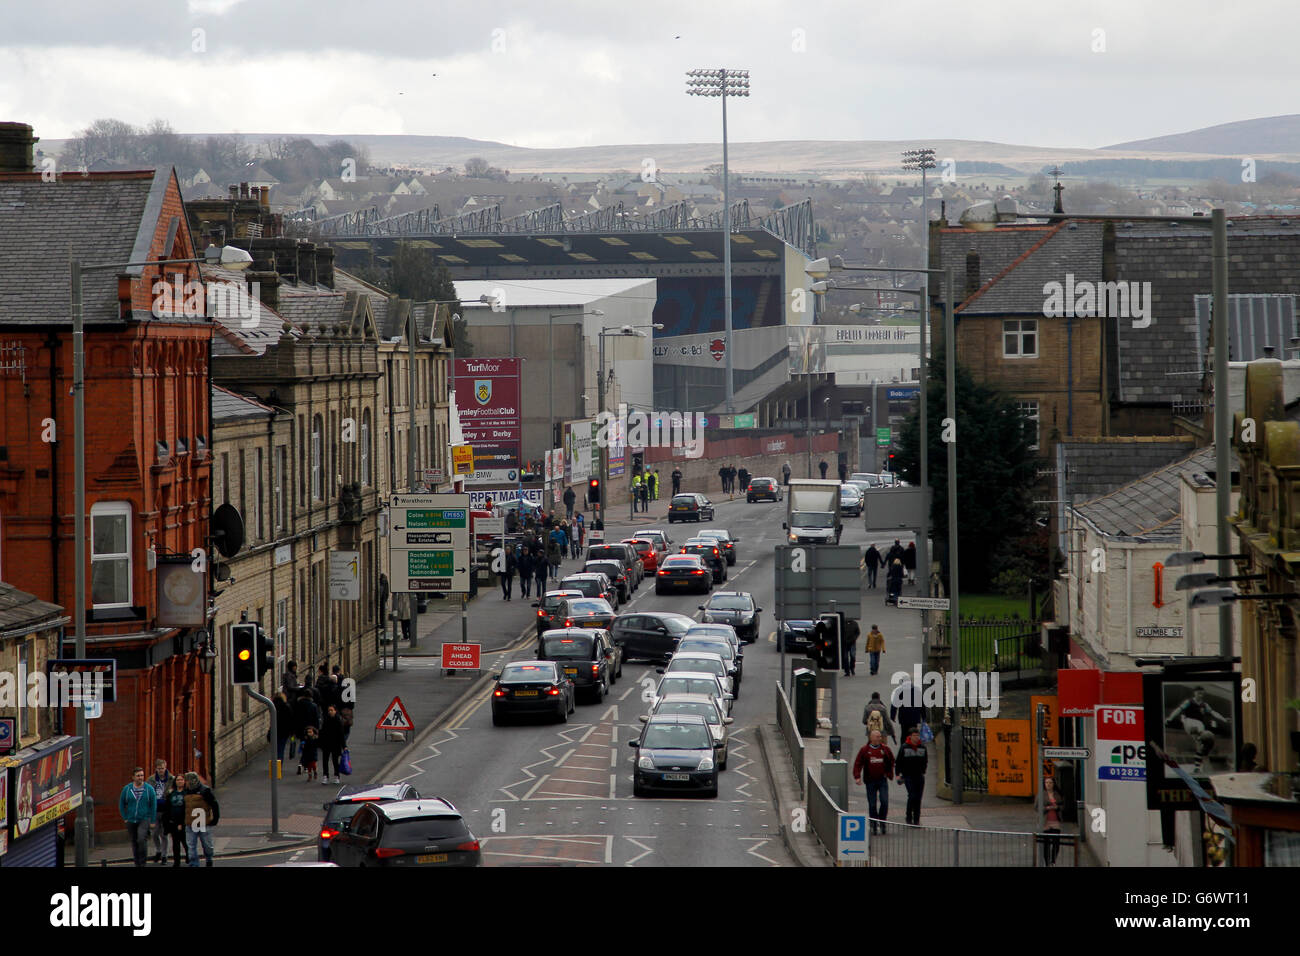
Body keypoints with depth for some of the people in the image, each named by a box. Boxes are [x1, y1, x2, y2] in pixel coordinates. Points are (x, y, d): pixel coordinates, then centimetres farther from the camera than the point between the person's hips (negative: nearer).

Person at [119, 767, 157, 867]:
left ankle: (143, 862, -11)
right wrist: (125, 818, 5)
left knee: (142, 839, -22)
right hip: (131, 820, 3)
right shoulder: (127, 789, 2)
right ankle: (137, 863, 20)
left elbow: (154, 806, 1)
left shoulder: (149, 789, -2)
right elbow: (121, 804, 12)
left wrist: (152, 821, -2)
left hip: (144, 820, -3)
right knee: (134, 843, 7)